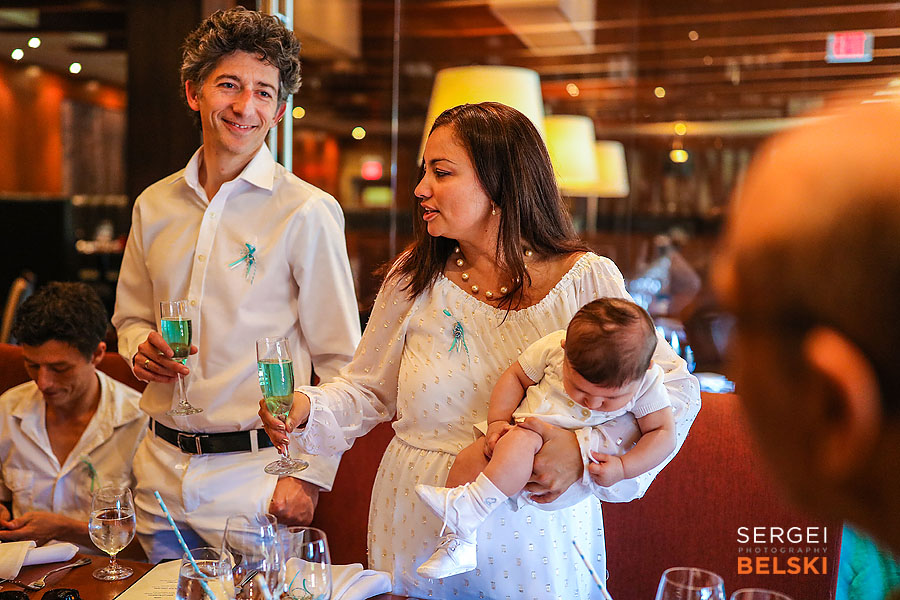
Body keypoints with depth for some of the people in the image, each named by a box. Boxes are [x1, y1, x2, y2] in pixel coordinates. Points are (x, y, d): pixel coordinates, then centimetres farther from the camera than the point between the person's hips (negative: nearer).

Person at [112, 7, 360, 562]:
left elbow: (341, 364, -10)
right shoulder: (155, 206, 5)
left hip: (255, 478, -5)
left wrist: (311, 475, -13)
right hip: (161, 473, 5)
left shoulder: (307, 212, -12)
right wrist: (141, 349, -3)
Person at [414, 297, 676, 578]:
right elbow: (516, 376, -1)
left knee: (519, 442, -32)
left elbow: (663, 433, -9)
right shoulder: (554, 346, -15)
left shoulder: (647, 382, -17)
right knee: (467, 459, -16)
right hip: (522, 429, 4)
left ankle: (466, 509, -29)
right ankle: (460, 542, -6)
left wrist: (623, 468, -21)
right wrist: (497, 421, -10)